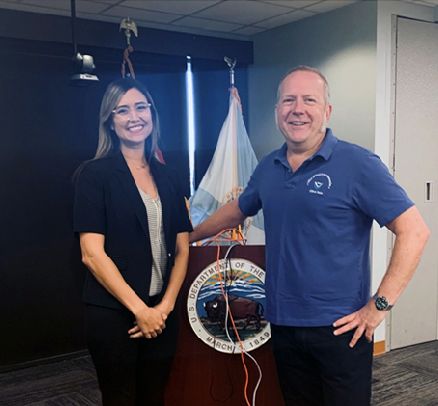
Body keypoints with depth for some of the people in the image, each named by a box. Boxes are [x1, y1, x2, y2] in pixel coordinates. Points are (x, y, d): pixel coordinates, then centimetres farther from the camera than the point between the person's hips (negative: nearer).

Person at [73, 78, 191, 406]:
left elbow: (182, 249, 7)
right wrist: (139, 309, -14)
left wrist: (165, 306, -5)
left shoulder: (166, 176, 8)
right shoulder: (95, 174, -7)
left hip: (161, 313, 5)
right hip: (113, 313, -4)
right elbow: (92, 254, -13)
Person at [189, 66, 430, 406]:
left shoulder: (358, 164, -12)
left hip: (340, 327, -5)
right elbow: (236, 211, 23)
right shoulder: (268, 168, 6)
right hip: (283, 323, 5)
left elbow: (414, 231, -14)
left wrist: (381, 304, -16)